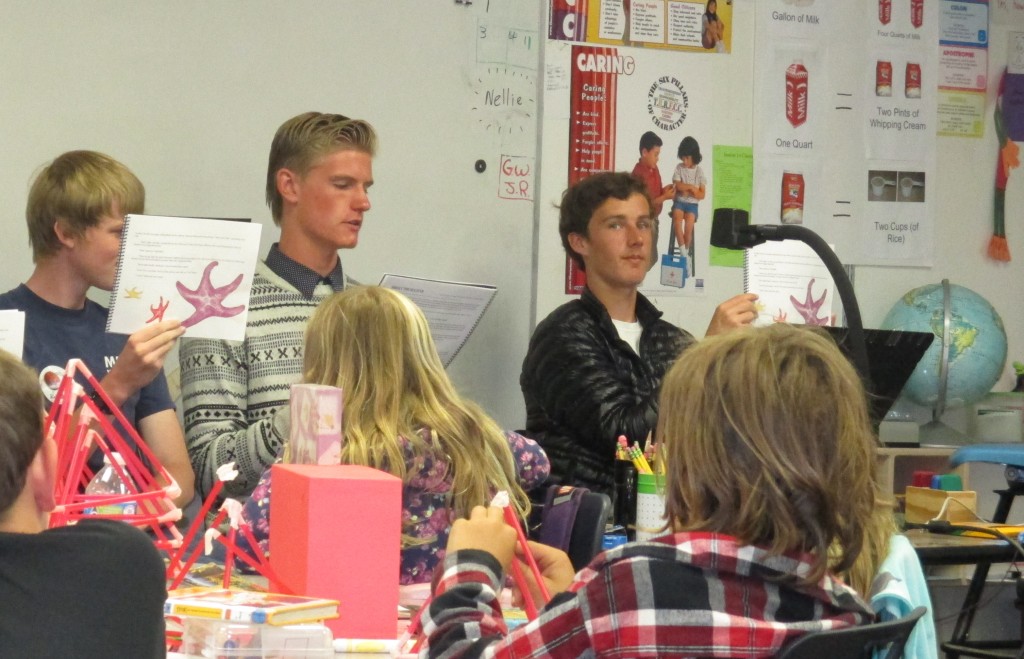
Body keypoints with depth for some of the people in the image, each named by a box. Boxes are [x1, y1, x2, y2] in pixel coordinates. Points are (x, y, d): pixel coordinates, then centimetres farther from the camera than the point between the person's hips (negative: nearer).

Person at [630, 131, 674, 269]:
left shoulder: (654, 168, 4)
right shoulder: (639, 174, -24)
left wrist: (663, 190, -2)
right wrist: (665, 197, -22)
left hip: (653, 219, 9)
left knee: (652, 258, 16)